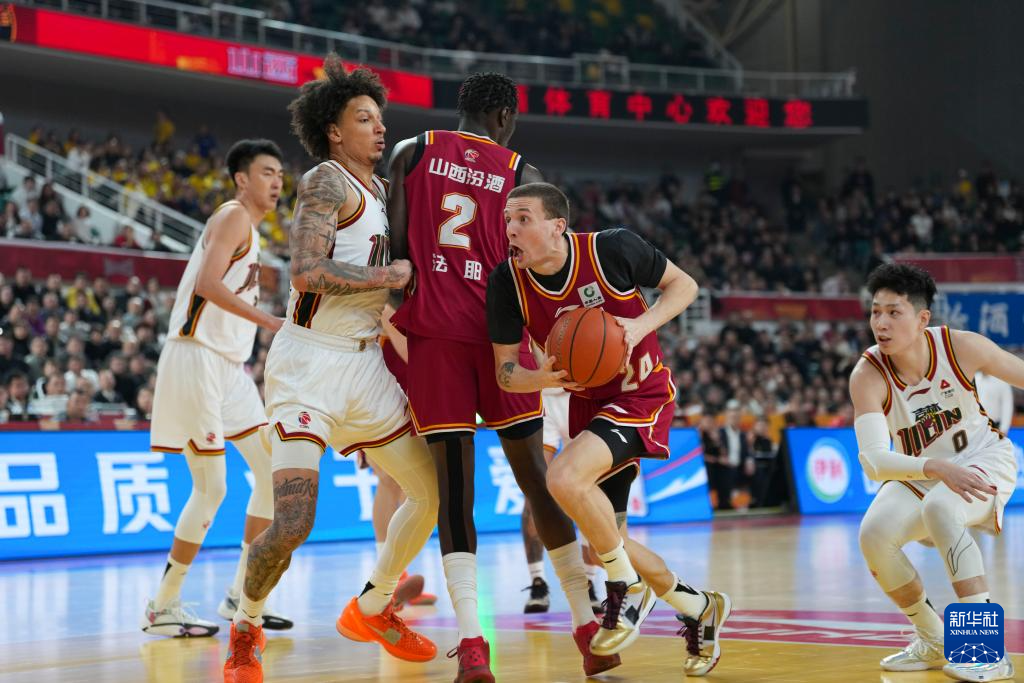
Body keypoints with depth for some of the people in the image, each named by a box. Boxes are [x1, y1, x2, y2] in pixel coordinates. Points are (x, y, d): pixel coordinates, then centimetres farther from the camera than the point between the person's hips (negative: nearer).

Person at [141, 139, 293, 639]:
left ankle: (242, 595, 11)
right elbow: (208, 283, -23)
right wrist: (271, 322, -26)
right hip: (196, 358, -10)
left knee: (273, 472, 5)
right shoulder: (233, 217, -9)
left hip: (228, 366, 10)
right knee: (211, 489, -8)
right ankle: (163, 607, 2)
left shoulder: (249, 228, 21)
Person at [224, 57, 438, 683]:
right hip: (310, 364, -9)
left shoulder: (380, 191, 16)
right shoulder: (327, 183, -11)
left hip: (365, 362, 9)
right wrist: (390, 276, -20)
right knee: (293, 522, -18)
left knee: (432, 492, 12)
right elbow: (308, 272, -26)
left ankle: (372, 609, 31)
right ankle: (246, 629, 9)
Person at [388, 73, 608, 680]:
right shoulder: (522, 174, 6)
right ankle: (587, 626, 13)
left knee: (454, 481, -1)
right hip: (497, 332, 0)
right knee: (535, 473, 9)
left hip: (430, 330, 0)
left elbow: (396, 245, 2)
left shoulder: (411, 153, 8)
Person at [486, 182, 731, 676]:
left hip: (642, 396, -6)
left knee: (564, 477, -31)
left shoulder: (612, 248, -20)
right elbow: (505, 373, -4)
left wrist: (640, 326, -22)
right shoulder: (506, 282, -10)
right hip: (587, 403, 6)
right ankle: (698, 608, 33)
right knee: (607, 541, 7)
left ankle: (628, 586, -7)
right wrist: (542, 378, -27)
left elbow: (684, 285, -4)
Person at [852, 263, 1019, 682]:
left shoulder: (961, 347, -23)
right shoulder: (868, 375, -25)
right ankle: (933, 643, 4)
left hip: (985, 459, -2)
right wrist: (936, 468, -51)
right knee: (874, 535, -22)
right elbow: (873, 460, -35)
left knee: (939, 507, -33)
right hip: (918, 475, 3)